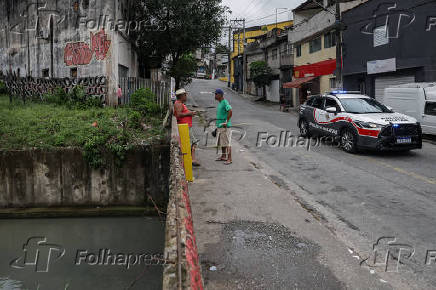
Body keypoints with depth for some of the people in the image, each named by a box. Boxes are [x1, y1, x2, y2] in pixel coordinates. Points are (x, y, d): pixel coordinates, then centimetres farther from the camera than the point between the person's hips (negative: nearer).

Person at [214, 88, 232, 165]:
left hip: (225, 127, -10)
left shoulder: (225, 102, -14)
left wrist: (226, 122, -24)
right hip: (220, 126, 10)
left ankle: (229, 159, -4)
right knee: (222, 142, 16)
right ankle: (223, 156, 27)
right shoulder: (220, 103, 16)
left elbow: (230, 111, -27)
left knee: (226, 143, -7)